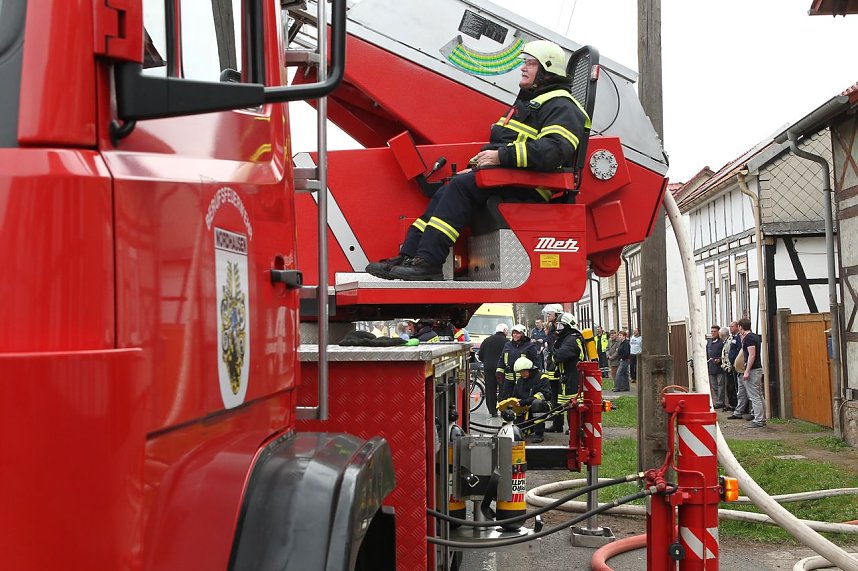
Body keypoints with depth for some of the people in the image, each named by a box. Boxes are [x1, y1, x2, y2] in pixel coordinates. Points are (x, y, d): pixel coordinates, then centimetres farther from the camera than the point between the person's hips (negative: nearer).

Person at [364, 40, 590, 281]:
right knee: (444, 194, -6)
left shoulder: (561, 106, -5)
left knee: (462, 185, -27)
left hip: (528, 185, -10)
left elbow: (554, 150, -24)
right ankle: (408, 257, -12)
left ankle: (428, 261, -33)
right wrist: (477, 166, 21)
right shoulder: (526, 101, 29)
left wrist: (502, 156, -26)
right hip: (504, 176, 10)